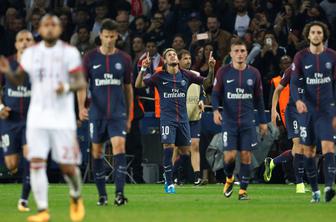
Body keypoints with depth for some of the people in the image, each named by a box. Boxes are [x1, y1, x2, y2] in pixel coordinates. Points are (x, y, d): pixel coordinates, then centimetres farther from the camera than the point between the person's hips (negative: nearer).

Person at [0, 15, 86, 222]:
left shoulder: (69, 52, -3)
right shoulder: (31, 53, 9)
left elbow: (81, 82, -7)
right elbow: (18, 80, 17)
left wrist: (68, 87, -28)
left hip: (63, 119, -3)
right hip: (37, 119, 3)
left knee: (68, 166, -1)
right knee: (37, 163, -10)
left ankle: (76, 197, 29)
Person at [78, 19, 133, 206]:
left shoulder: (124, 59, 4)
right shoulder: (90, 58, 2)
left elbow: (128, 88, 11)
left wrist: (129, 116, 12)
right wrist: (81, 107, -15)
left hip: (118, 113, -1)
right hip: (96, 113, 1)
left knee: (119, 147, -17)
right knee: (97, 152, 5)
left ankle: (120, 192, -21)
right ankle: (102, 195, 16)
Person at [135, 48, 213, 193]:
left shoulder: (186, 75, 4)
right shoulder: (160, 76, -2)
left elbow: (207, 82, 6)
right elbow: (138, 85, -5)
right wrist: (143, 69, -20)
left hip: (183, 118, 3)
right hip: (167, 118, -3)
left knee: (185, 151, 7)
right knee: (168, 147, -14)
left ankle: (168, 175, 30)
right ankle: (169, 183, -6)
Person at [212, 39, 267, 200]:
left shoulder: (254, 73, 6)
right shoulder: (223, 72, 0)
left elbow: (259, 99, 12)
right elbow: (215, 93, 2)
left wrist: (263, 121, 12)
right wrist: (215, 110, -17)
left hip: (248, 121, 2)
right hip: (229, 121, -1)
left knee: (246, 155, -2)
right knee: (230, 155, -9)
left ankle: (243, 189, 7)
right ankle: (229, 179, 21)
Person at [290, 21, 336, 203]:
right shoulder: (301, 57, 0)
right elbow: (294, 83, -5)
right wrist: (297, 100, -25)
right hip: (307, 109, 1)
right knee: (308, 151, 5)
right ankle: (314, 191, 15)